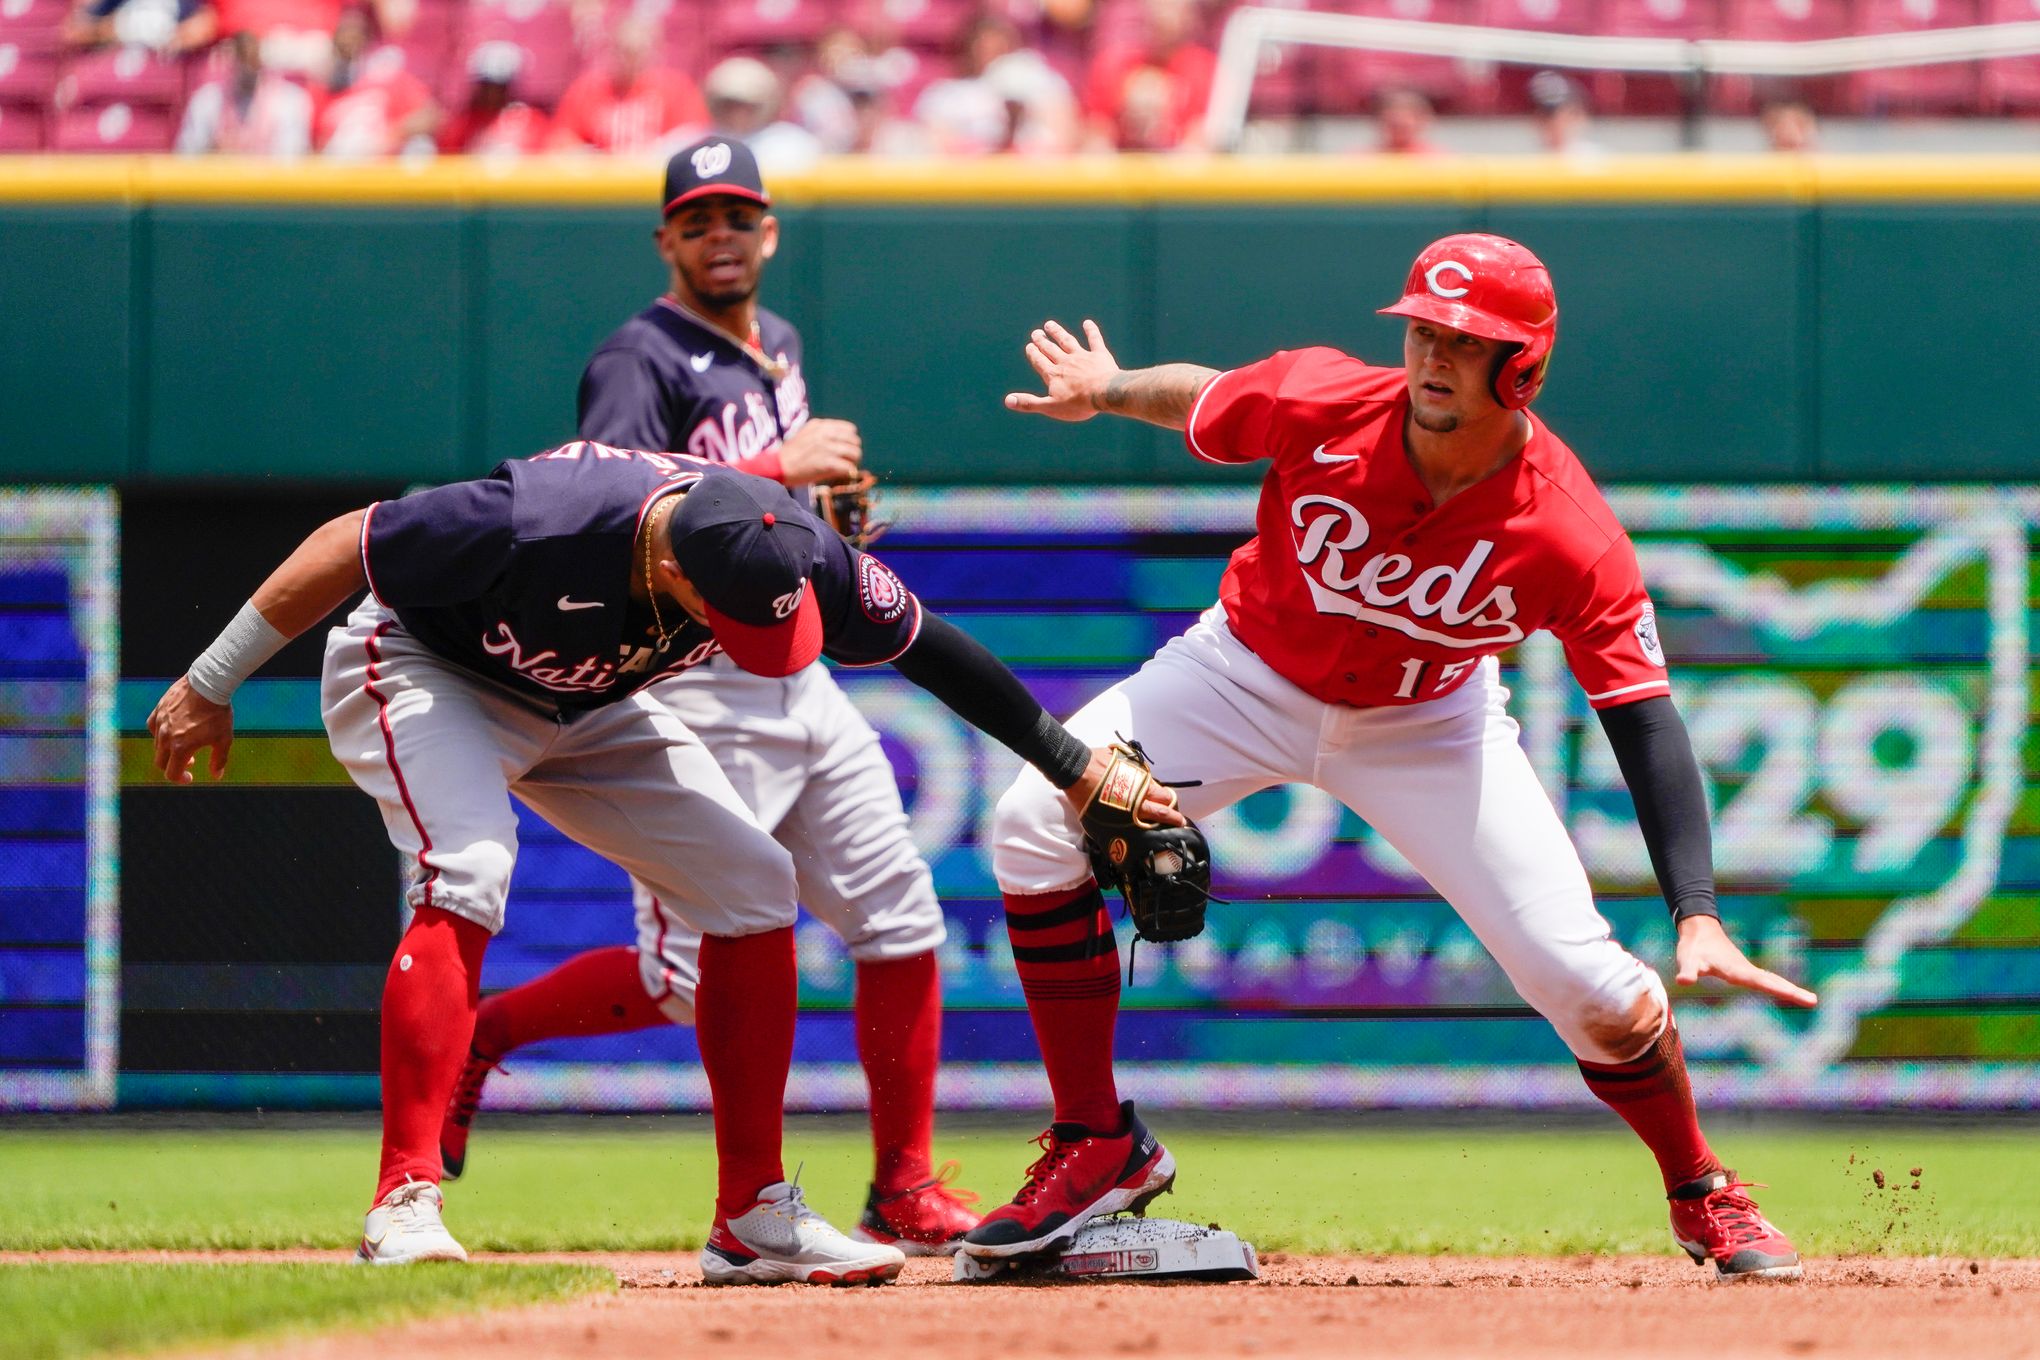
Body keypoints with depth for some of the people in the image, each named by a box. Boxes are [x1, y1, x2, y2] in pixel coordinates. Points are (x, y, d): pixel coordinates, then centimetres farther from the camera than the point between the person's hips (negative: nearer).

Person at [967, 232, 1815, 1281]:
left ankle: (1702, 1194, 18)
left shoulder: (1571, 538, -31)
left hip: (1429, 723, -1)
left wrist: (1699, 918, -37)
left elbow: (1643, 721, -28)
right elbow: (1194, 401, -6)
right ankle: (1098, 1146, -4)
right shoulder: (1315, 404, -29)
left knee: (1585, 980, -12)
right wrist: (1103, 392, 15)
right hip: (1249, 677, 1)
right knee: (1037, 824, -20)